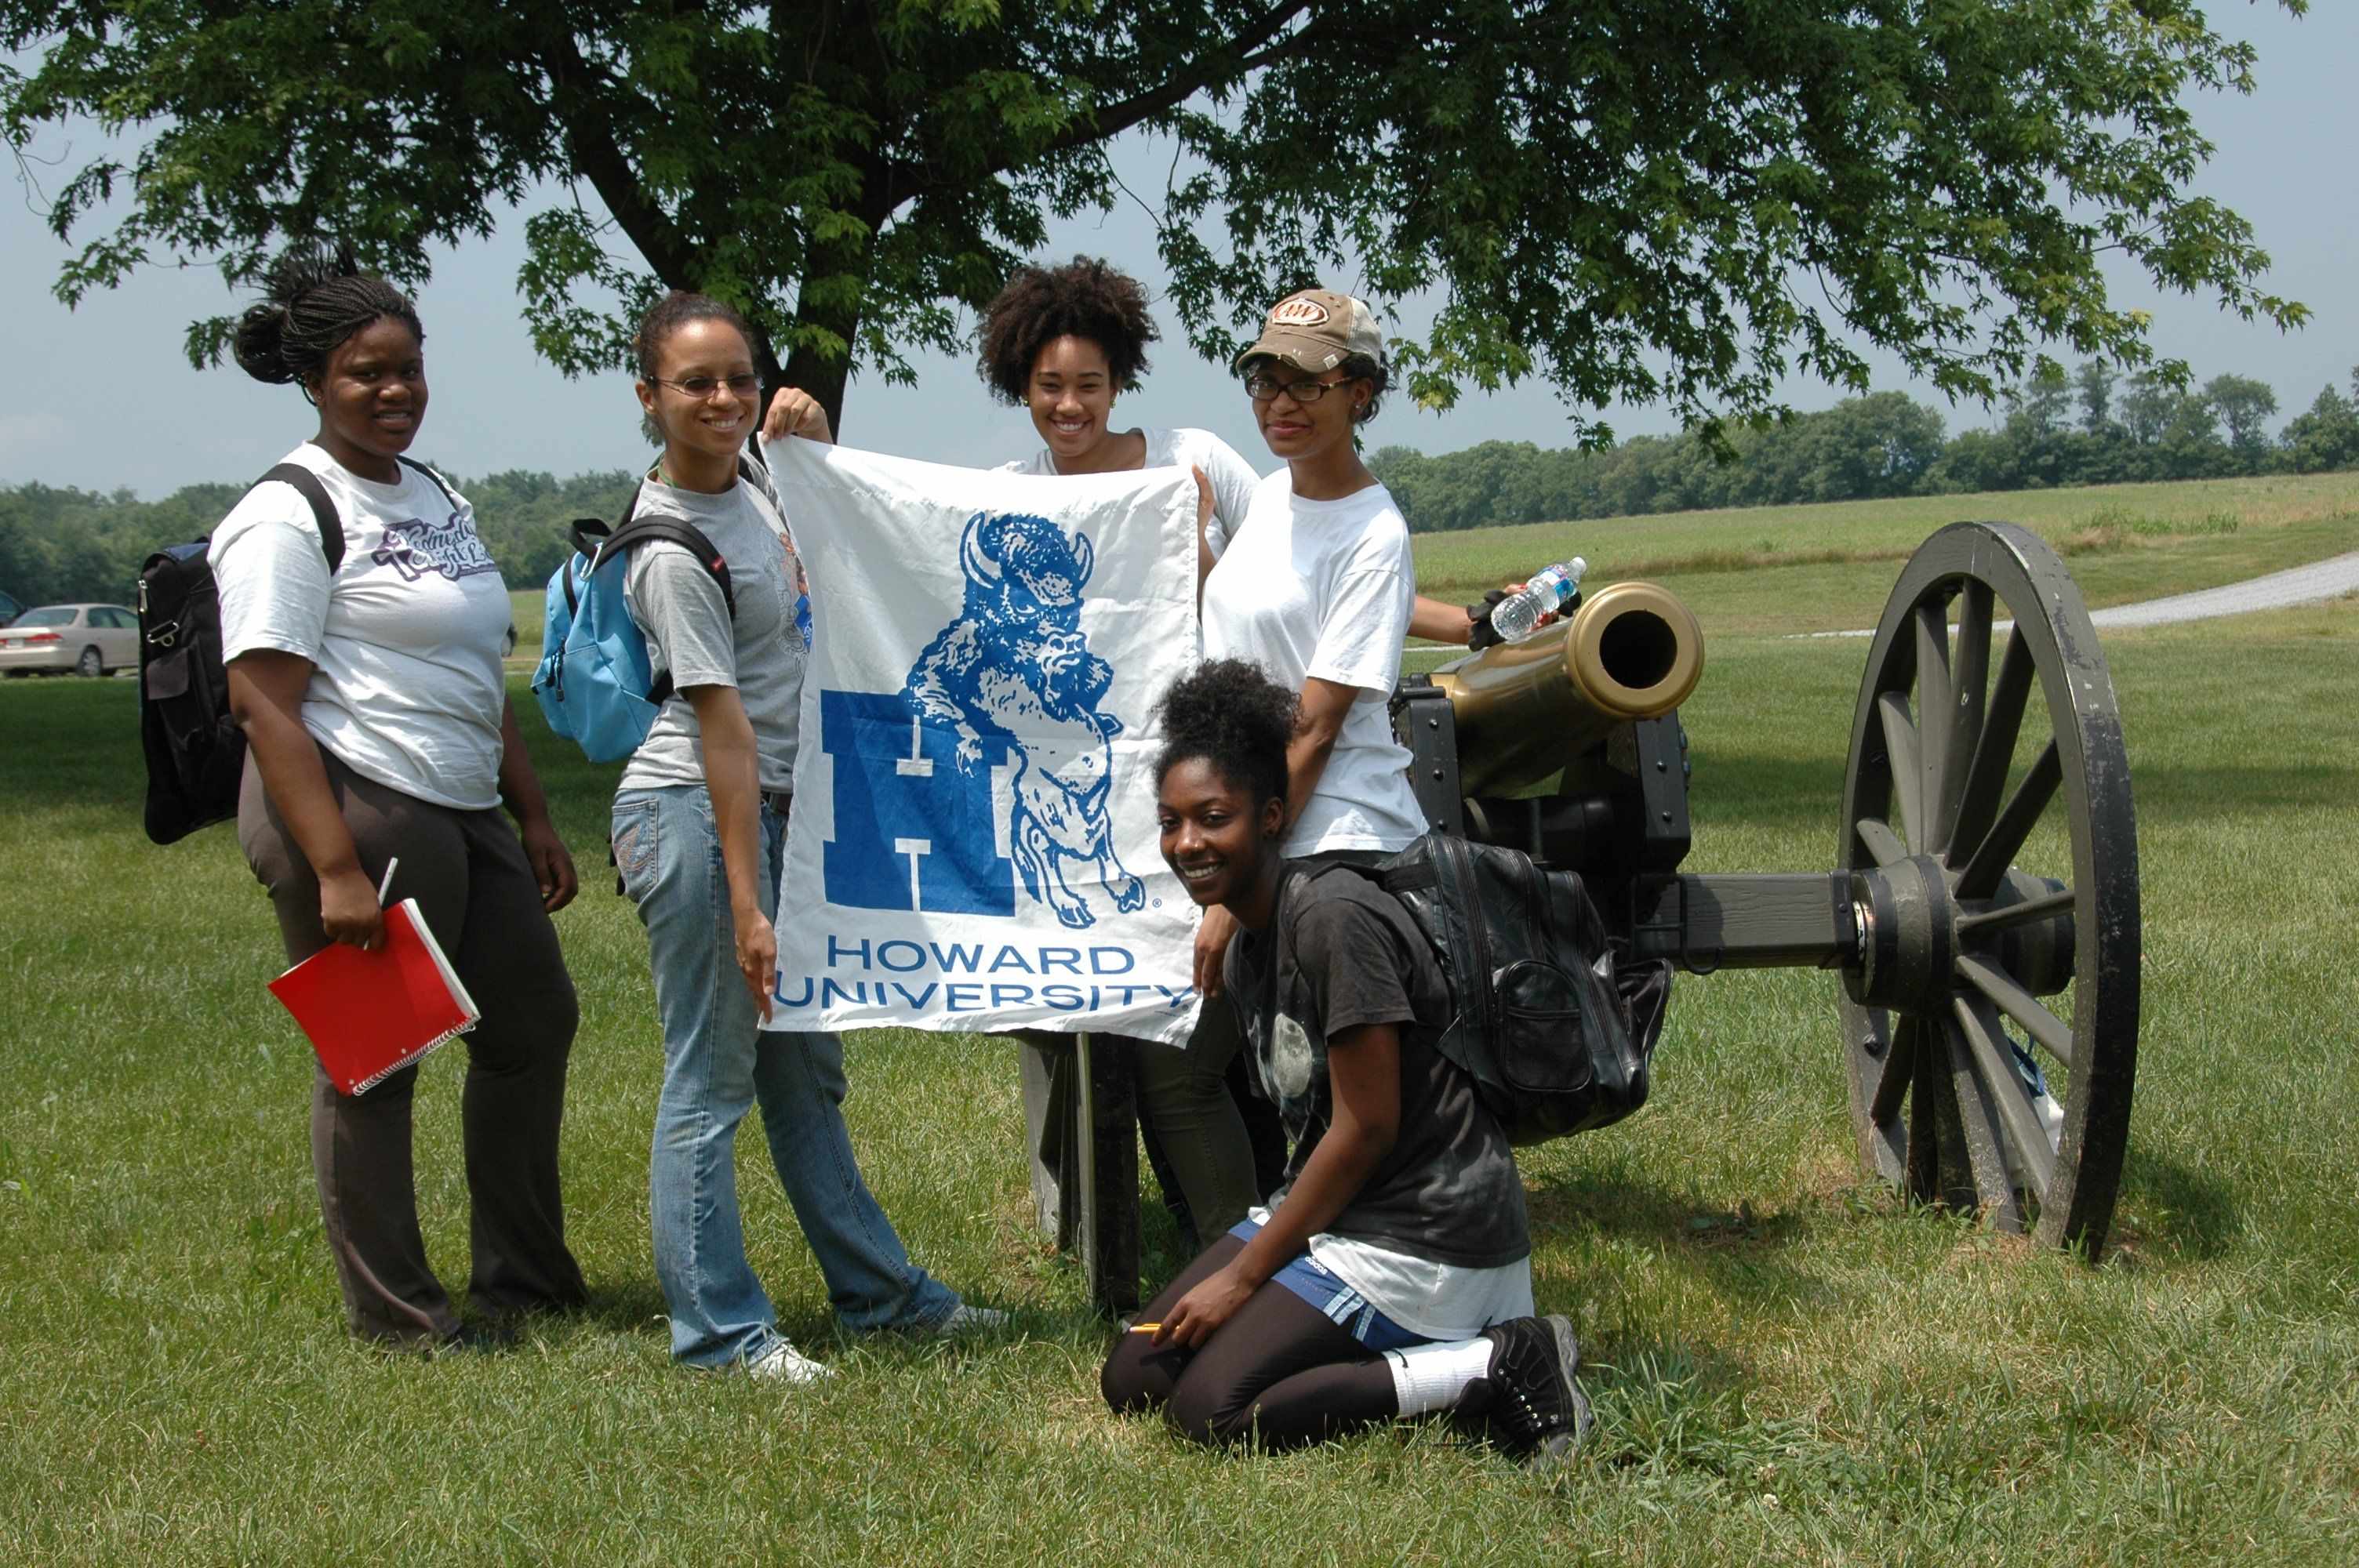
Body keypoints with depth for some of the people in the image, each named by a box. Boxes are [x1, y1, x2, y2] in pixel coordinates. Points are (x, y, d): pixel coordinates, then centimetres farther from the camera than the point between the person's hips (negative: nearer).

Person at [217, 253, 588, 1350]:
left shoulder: (438, 498, 16)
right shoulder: (289, 516, -10)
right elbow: (261, 702, -17)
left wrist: (534, 816, 21)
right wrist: (335, 872, -23)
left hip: (465, 815, 9)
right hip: (356, 808, -9)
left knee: (533, 1022, 16)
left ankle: (524, 1278, 30)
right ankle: (391, 1311, 14)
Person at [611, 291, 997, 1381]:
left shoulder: (743, 480, 6)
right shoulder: (674, 551, -21)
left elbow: (821, 564, 31)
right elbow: (721, 726, -24)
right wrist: (745, 905, -23)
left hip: (779, 802, 10)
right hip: (695, 813, -10)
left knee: (805, 1070, 18)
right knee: (711, 1080, -1)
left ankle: (876, 1289, 29)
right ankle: (718, 1327, 8)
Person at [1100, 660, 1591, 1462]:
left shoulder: (1335, 919, -19)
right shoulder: (1247, 947, 10)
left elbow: (1365, 1131, -20)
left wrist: (1241, 1277, -14)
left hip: (1424, 1234, -10)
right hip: (1334, 1209, 10)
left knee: (1211, 1409, -18)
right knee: (1132, 1380, 4)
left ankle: (1496, 1366, -9)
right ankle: (1445, 1337, 7)